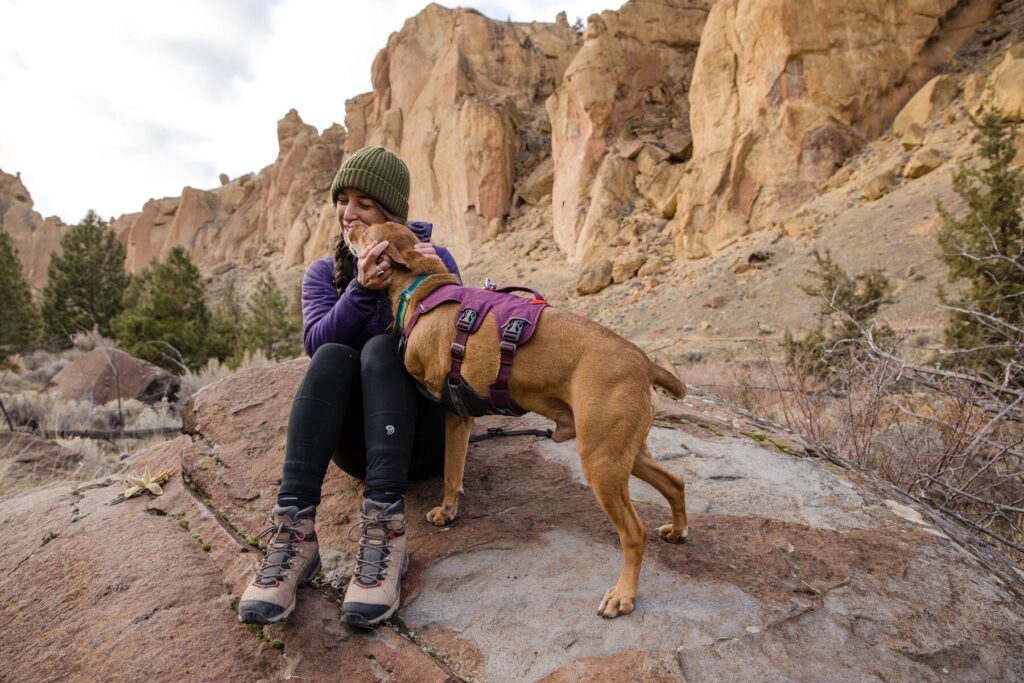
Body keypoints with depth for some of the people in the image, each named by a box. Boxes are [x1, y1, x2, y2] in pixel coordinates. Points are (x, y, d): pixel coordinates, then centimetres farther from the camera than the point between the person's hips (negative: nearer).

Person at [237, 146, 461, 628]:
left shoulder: (433, 259, 4)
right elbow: (316, 341, -10)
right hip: (354, 438, 2)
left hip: (420, 433, -1)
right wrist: (362, 290, -26)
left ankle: (384, 530, -43)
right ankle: (294, 530, -39)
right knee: (334, 356, -26)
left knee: (381, 349, -28)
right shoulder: (324, 272, 10)